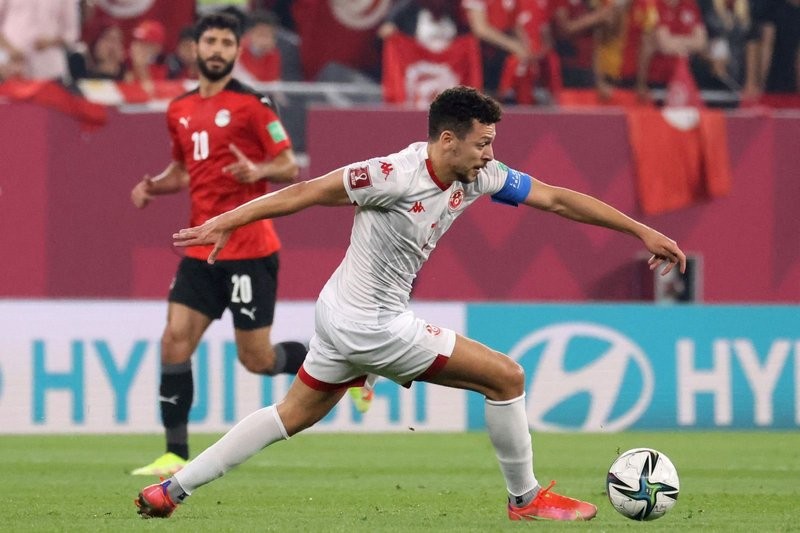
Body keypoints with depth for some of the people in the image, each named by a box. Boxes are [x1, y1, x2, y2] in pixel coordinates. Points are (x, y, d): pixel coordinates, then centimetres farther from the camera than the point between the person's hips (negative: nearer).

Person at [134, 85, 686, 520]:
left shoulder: (479, 177, -3)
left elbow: (558, 199, 1)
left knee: (293, 416, 18)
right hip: (372, 326, -9)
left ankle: (172, 489, 20)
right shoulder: (397, 175, -26)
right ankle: (526, 499, 13)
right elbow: (307, 192, -19)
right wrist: (227, 221, -15)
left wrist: (643, 230, 1)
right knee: (507, 376, -2)